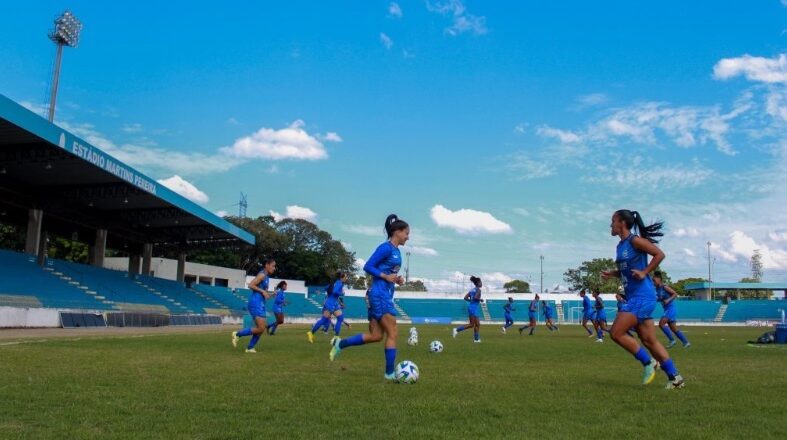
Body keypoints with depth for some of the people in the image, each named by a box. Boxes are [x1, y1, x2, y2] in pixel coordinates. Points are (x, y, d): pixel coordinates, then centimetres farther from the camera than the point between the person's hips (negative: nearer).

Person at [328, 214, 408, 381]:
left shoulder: (396, 250, 15)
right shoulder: (386, 247, -12)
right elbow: (367, 267, -14)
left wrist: (397, 280, 6)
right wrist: (386, 277, -17)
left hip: (386, 295, 9)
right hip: (380, 294, -9)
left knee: (375, 336, 8)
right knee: (392, 333, -6)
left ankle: (340, 344, 20)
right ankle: (390, 373, 0)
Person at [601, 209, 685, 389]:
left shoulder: (635, 240, -11)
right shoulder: (621, 246, 14)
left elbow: (660, 254, -15)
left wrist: (644, 272, -18)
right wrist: (611, 274, 7)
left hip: (642, 296, -9)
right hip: (633, 297, 9)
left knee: (616, 333, -12)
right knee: (648, 340, 10)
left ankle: (648, 362, 2)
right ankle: (675, 377, 17)